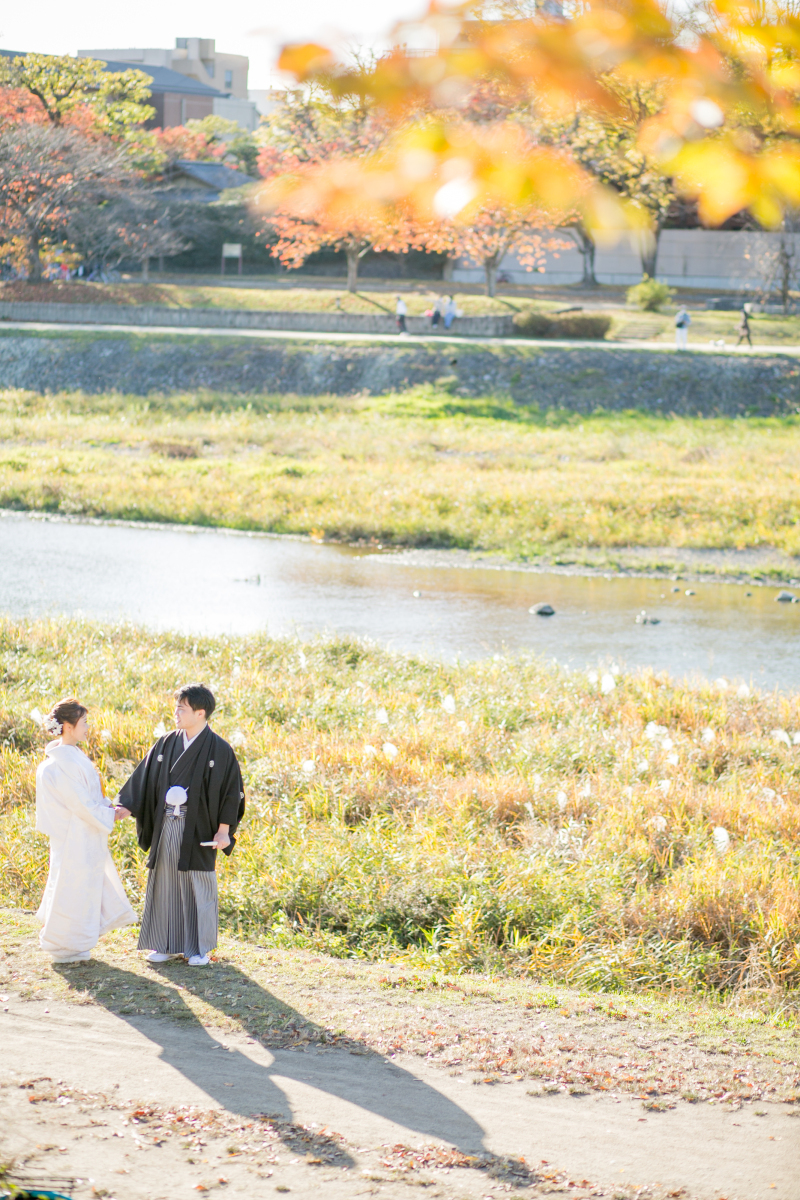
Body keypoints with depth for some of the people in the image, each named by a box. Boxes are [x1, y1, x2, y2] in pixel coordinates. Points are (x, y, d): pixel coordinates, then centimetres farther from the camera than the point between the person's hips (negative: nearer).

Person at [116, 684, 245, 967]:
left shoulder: (219, 750, -6)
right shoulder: (167, 744, 7)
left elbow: (231, 790, -5)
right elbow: (145, 778, 7)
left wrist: (224, 829, -11)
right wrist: (127, 807, -5)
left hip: (197, 828, -5)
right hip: (166, 825, 5)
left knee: (199, 887, 1)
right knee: (165, 883, 8)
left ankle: (200, 948, 11)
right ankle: (169, 944, 18)